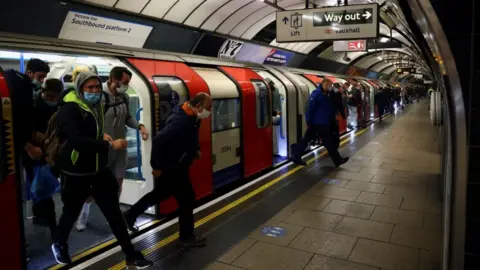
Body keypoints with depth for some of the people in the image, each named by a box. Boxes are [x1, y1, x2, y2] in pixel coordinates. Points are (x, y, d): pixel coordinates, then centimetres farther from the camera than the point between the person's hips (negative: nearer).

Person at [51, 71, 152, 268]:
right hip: (76, 173, -6)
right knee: (71, 212, 14)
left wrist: (102, 136, 4)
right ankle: (59, 245, 45)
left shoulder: (96, 106, 7)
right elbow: (77, 140, -32)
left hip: (99, 169, 6)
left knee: (114, 212, 5)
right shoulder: (69, 110, -18)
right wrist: (110, 145, -34)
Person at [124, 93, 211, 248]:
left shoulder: (190, 118, 3)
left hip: (175, 165, 10)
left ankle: (130, 215, 39)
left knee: (161, 193, 23)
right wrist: (157, 166, -25)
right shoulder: (181, 120, -29)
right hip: (171, 167, -10)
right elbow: (159, 141, -31)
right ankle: (187, 237, 16)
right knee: (187, 199, 0)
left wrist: (195, 150, 8)